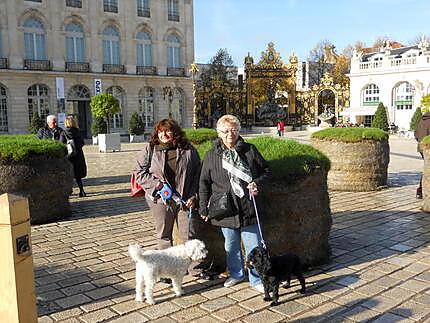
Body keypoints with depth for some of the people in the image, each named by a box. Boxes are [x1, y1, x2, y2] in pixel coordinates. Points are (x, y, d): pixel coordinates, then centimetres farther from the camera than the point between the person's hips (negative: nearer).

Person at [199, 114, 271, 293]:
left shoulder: (250, 150, 1)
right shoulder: (212, 155, 2)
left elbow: (266, 171, 10)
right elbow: (204, 183, 7)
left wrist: (257, 183, -9)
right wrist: (204, 207, 5)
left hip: (249, 209, -1)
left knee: (253, 246, 5)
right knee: (231, 246, 17)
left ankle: (256, 279, 20)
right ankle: (236, 274, 37)